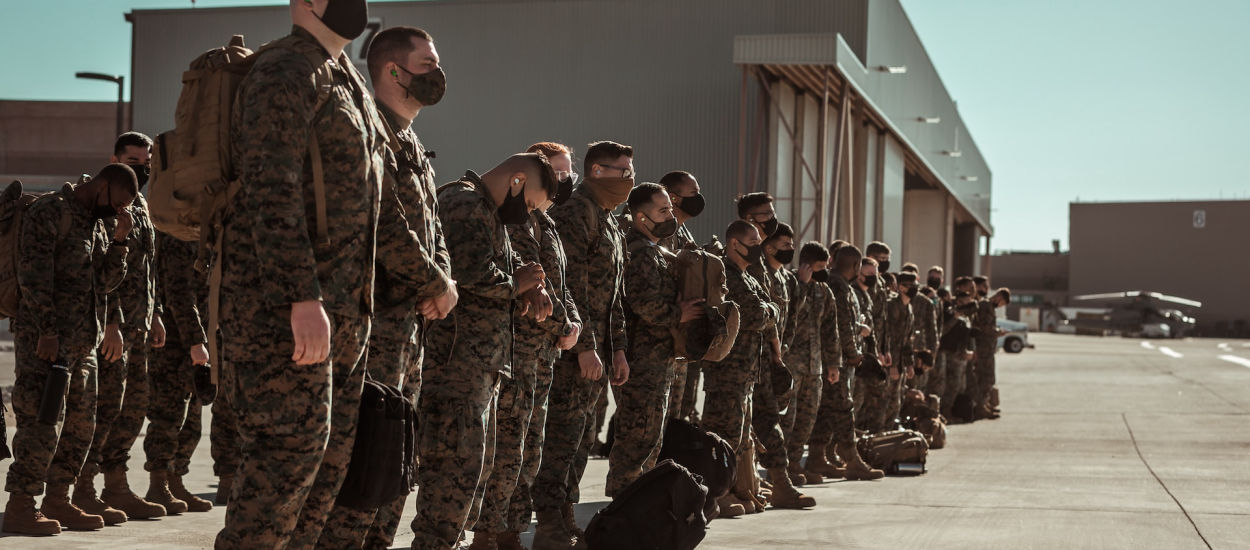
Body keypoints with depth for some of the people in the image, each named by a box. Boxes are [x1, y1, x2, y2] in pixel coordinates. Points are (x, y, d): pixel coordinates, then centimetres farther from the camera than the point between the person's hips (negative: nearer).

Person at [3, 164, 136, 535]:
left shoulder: (96, 223, 19)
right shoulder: (48, 212, -8)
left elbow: (108, 281, 14)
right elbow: (34, 275, -16)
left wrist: (120, 239, 1)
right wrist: (47, 331, -21)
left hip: (83, 341, 9)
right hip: (46, 339, -9)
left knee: (80, 426, 9)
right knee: (43, 424, -10)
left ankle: (57, 501, 17)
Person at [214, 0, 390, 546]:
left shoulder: (345, 81, 20)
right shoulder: (283, 74, -12)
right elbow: (270, 192, -21)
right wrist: (304, 298, -28)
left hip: (339, 302, 10)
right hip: (279, 297, -10)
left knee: (331, 447, 9)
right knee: (293, 441, -12)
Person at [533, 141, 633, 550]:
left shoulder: (610, 224, 21)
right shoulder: (575, 214, -11)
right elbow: (572, 286, -18)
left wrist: (618, 349, 18)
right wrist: (584, 347, -21)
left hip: (596, 349, 10)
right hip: (573, 348, -10)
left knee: (580, 439, 11)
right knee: (562, 436, -9)